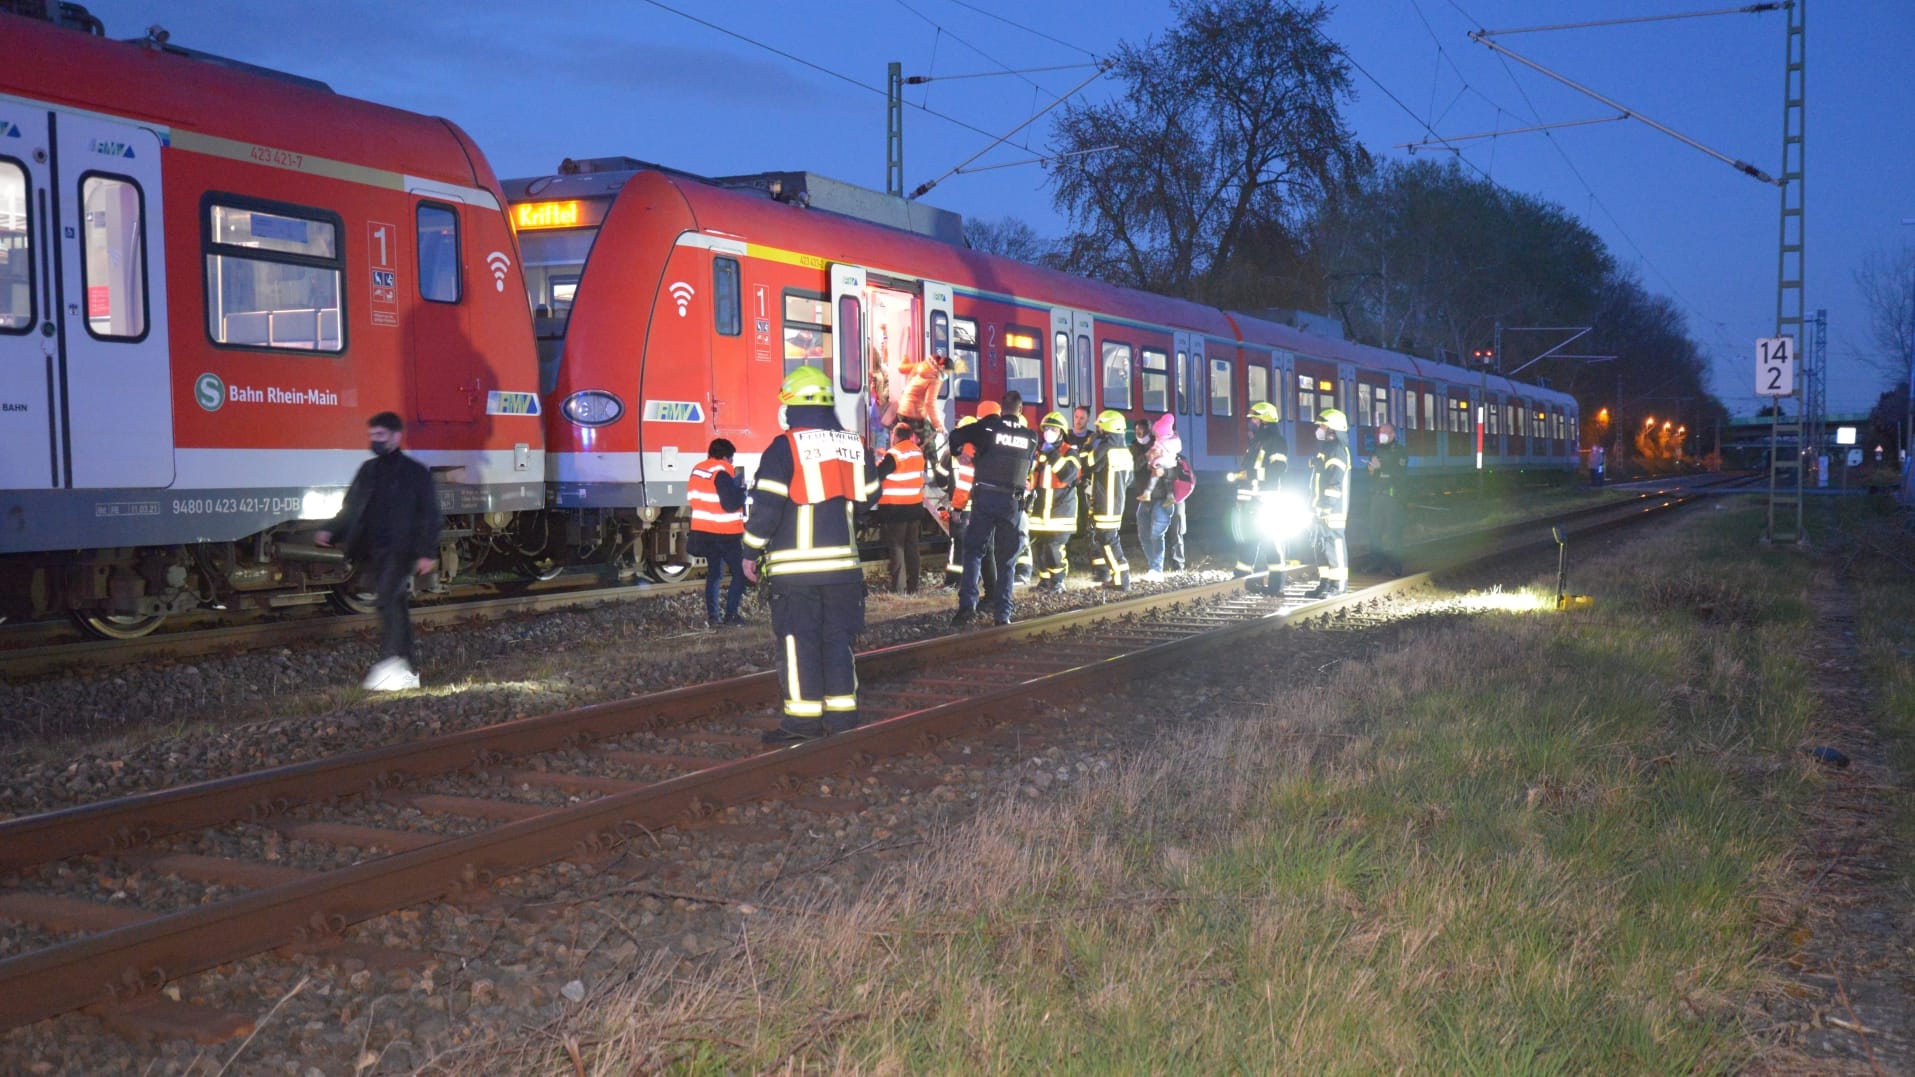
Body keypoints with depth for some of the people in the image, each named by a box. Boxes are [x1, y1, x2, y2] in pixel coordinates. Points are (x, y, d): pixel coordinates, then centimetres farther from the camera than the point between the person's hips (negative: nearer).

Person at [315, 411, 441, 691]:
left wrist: (428, 552, -10)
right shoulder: (368, 470, 16)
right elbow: (351, 508, 17)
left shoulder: (416, 472, 1)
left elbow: (429, 515, -2)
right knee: (395, 606, 9)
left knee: (388, 600, -22)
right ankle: (407, 673, 14)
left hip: (400, 550, -6)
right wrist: (330, 531, 0)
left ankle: (390, 664, -26)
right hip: (372, 551, 6)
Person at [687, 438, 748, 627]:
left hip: (703, 531, 8)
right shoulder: (722, 472, -17)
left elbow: (692, 498, 18)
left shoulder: (697, 470, 7)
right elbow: (731, 503, -23)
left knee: (714, 573, 16)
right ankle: (730, 615, -6)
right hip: (725, 533, -8)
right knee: (740, 572, 0)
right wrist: (741, 490, -5)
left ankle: (712, 615, 11)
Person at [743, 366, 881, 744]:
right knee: (838, 637, 11)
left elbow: (766, 505, -11)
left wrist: (752, 551, -1)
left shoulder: (785, 447, -10)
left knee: (798, 639, -1)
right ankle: (842, 713, 12)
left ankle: (803, 718, -1)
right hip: (843, 560, 5)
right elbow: (868, 495, 17)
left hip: (795, 563, -5)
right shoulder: (853, 446, 8)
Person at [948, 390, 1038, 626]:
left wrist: (957, 451, 21)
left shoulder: (989, 426, -3)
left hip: (985, 497, -2)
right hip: (1013, 502, 2)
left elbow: (956, 436, 0)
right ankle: (1002, 613, 7)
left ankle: (968, 604, -11)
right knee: (1005, 559, 9)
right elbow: (1029, 468, 13)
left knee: (973, 551, 6)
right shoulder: (1031, 437, 4)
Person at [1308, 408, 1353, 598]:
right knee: (1322, 545, 12)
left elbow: (1335, 481, -21)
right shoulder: (1324, 448, 19)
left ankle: (1338, 585, -7)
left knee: (1335, 543, -8)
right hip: (1322, 509, 10)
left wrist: (1326, 504, -23)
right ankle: (1324, 583, 17)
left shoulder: (1337, 450, -12)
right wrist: (1315, 505, 21)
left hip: (1333, 509, -10)